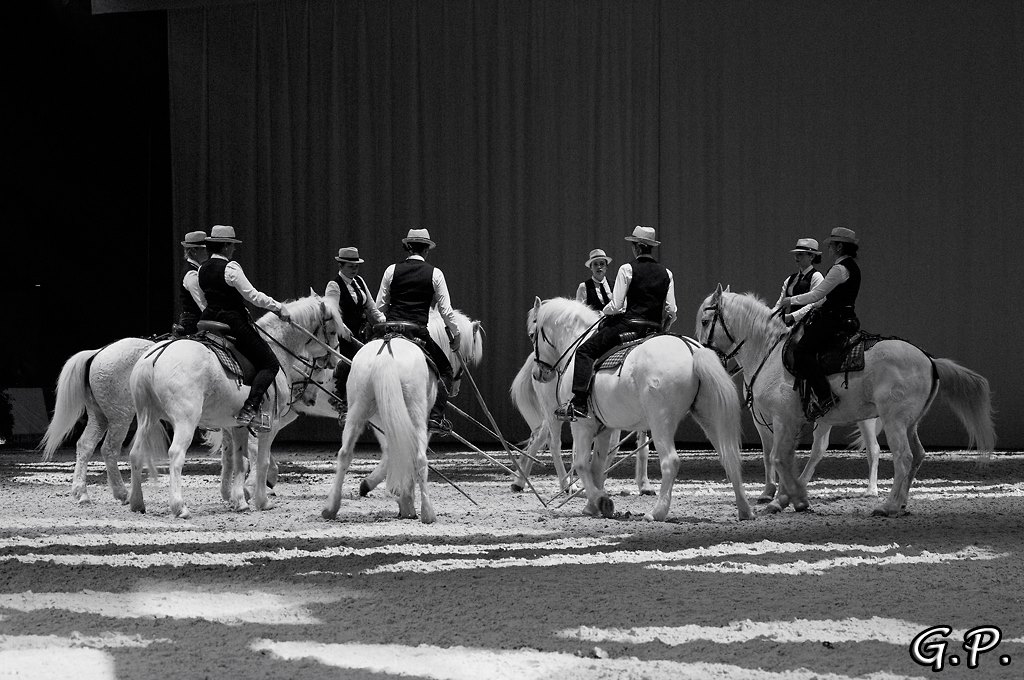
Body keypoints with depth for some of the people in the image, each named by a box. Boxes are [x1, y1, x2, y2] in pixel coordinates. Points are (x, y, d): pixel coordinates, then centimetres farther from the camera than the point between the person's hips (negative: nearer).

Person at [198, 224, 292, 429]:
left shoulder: (202, 270, 9)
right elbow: (252, 295, -18)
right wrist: (278, 307, -9)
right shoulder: (230, 267, -15)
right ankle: (248, 410, -21)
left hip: (209, 319, 8)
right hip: (234, 323, -8)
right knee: (270, 364, -4)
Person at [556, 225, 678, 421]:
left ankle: (579, 403, -13)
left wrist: (604, 312, 13)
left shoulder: (627, 269, -6)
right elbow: (671, 311, 7)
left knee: (585, 351, 1)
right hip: (654, 330, 5)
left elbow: (615, 306, -9)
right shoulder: (666, 273, 9)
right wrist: (662, 330, 23)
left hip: (628, 324, -5)